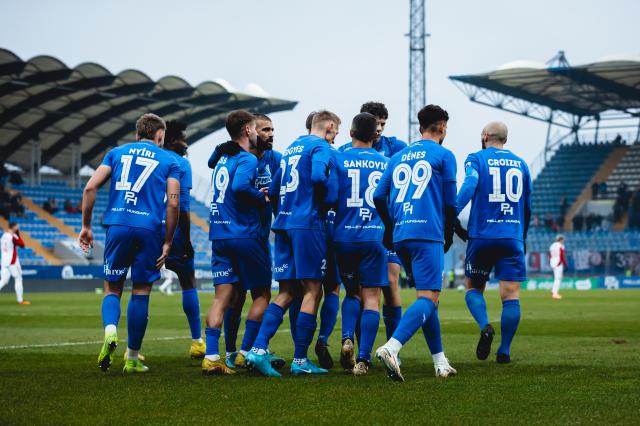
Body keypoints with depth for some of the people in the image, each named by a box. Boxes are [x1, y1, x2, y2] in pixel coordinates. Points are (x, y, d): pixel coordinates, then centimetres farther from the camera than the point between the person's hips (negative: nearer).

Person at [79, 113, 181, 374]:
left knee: (112, 287, 12)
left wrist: (86, 226, 10)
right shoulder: (169, 161, 10)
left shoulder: (117, 153, 15)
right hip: (149, 229, -1)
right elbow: (173, 203, -1)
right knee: (141, 292, 7)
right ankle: (132, 359, 10)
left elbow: (90, 188, 4)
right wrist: (168, 242, 5)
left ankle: (110, 331, -19)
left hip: (117, 225, 1)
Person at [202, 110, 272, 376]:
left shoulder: (223, 157, 16)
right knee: (262, 294, 8)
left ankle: (211, 356, -9)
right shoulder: (247, 159, -10)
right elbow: (240, 186, -26)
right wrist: (262, 197, -10)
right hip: (245, 234, -7)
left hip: (219, 235, 7)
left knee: (222, 296, 2)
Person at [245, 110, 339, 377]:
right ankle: (300, 360, -2)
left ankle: (258, 349, -5)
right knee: (312, 290, -2)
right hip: (308, 224, -8)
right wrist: (329, 200, -5)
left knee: (286, 292, 8)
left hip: (283, 224, 8)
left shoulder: (291, 148, 22)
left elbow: (273, 191, 22)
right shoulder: (319, 146, -3)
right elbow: (318, 176, -22)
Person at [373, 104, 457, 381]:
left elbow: (379, 197, 13)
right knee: (428, 298, -12)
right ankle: (391, 348, -32)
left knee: (427, 297, 15)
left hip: (400, 236, 7)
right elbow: (450, 202, 2)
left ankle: (440, 362, 15)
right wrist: (448, 236, 16)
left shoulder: (398, 157, 19)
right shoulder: (443, 155, 4)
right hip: (428, 234, -7)